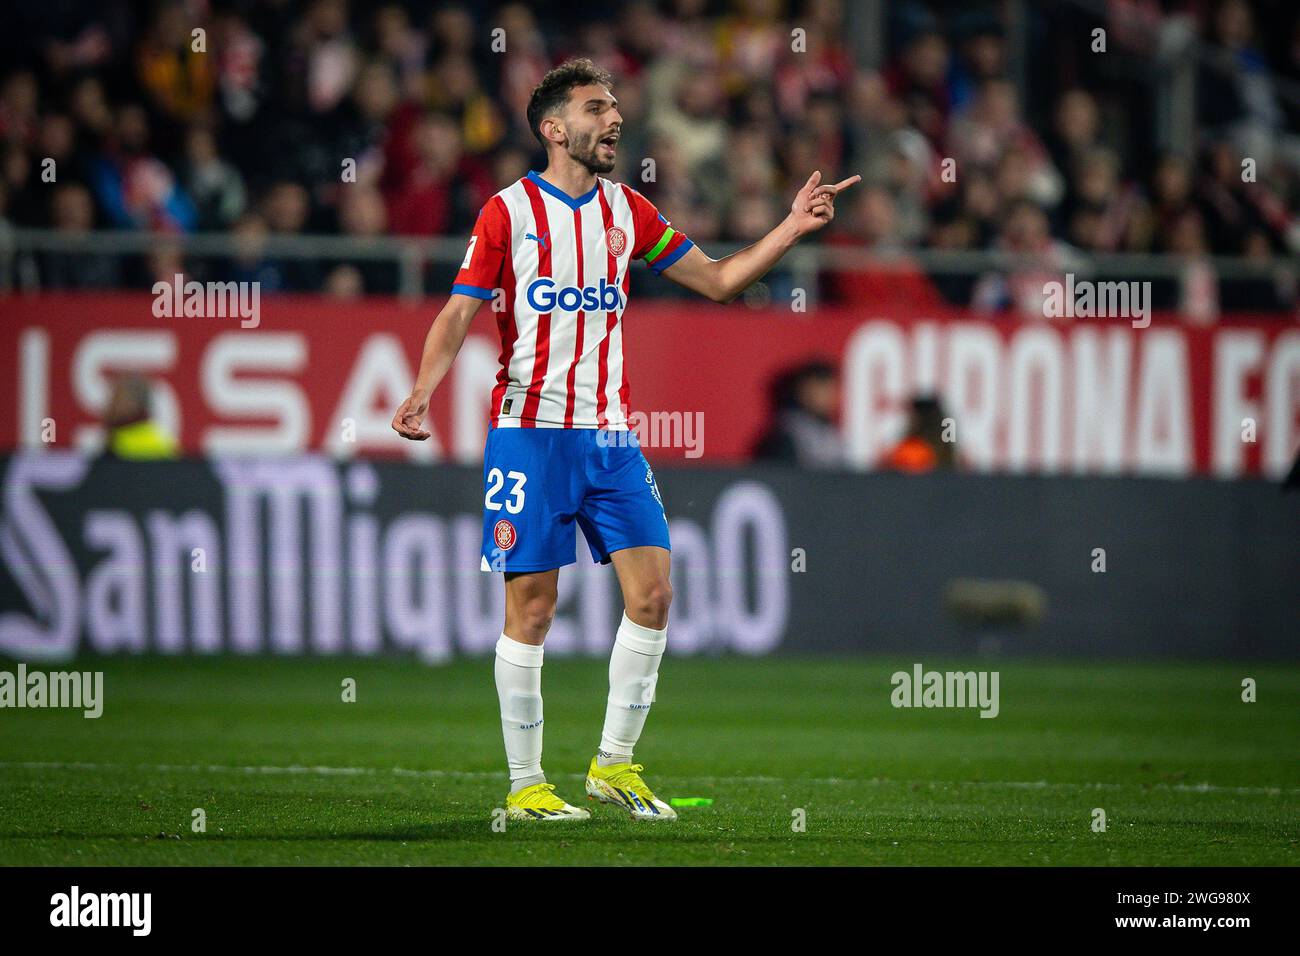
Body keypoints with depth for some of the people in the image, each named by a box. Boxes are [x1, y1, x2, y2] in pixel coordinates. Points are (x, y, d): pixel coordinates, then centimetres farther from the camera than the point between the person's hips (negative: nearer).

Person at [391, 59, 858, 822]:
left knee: (653, 592, -4)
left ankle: (615, 763, 10)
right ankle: (526, 783, 5)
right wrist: (424, 389, -21)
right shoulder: (509, 210, -2)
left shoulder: (627, 211, 11)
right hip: (530, 434, -5)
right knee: (532, 604, -3)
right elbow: (461, 310, -5)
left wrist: (793, 227, 3)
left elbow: (718, 280, 15)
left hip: (610, 435, 5)